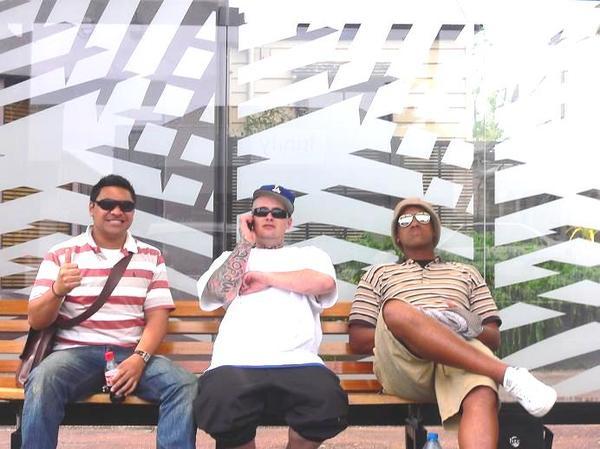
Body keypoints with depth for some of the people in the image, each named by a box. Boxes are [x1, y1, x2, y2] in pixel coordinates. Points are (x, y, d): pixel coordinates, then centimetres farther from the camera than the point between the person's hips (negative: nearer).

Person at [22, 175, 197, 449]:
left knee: (184, 385, -26)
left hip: (131, 354, 2)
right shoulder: (61, 254, 7)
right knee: (42, 382, -35)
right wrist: (58, 289, -18)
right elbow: (36, 321, 3)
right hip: (76, 352, -1)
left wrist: (139, 358, -14)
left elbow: (157, 317, 6)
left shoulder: (151, 257, 13)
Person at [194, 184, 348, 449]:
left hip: (297, 361, 0)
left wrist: (265, 277, 6)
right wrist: (246, 242, 14)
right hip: (236, 362, 0)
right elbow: (221, 291, 5)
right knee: (221, 406, -35)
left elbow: (324, 282, 2)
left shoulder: (309, 255, 26)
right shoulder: (231, 258, 29)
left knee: (329, 406, -32)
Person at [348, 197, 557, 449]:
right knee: (395, 310, -37)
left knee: (483, 398, -38)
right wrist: (402, 329, -2)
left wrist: (469, 329, -2)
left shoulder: (466, 273, 35)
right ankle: (507, 375, -39)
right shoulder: (379, 274, 30)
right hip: (403, 366, -1)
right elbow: (357, 341, 17)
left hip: (462, 356, 1)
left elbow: (494, 338, 24)